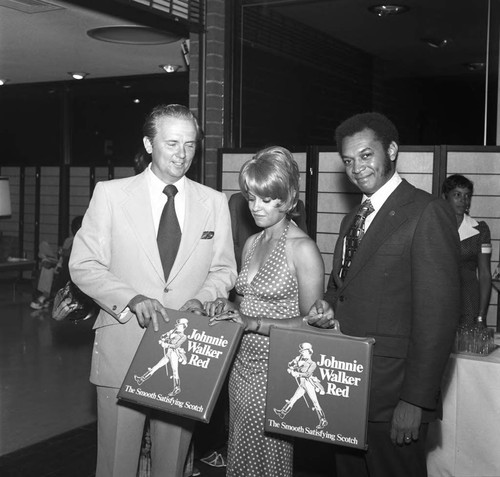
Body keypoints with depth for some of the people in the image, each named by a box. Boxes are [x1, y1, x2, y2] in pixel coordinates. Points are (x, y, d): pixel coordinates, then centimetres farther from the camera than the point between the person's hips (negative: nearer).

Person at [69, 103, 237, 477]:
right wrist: (134, 299, -16)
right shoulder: (110, 194, 0)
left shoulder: (215, 202, 7)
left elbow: (224, 270, 11)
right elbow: (83, 265, -2)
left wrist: (200, 299, -10)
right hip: (123, 348, -2)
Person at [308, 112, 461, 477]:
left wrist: (415, 401, -19)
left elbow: (438, 315, -17)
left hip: (393, 399, -7)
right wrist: (329, 307, 0)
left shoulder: (427, 213, -12)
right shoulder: (353, 220, 15)